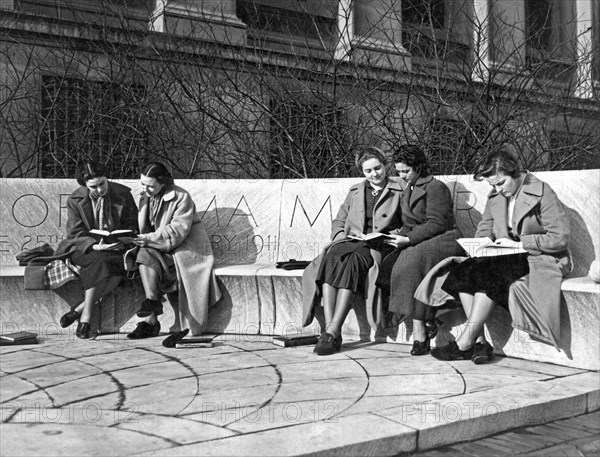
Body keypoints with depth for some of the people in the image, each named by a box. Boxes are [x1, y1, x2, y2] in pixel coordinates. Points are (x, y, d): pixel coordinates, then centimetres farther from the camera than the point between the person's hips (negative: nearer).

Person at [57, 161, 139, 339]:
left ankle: (80, 310, -25)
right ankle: (86, 316, -30)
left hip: (116, 246, 2)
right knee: (100, 260, -36)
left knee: (121, 264, -33)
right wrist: (95, 246, -26)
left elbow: (132, 225, 6)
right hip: (85, 247, -1)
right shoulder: (75, 200, -3)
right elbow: (76, 234, -6)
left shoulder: (123, 194, -2)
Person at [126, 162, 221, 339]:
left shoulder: (181, 197, -10)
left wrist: (151, 239, -27)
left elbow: (178, 230, -20)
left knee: (147, 255, -29)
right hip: (161, 248, 5)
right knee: (144, 255, -27)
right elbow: (144, 230, 10)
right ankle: (150, 320, -35)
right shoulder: (146, 197, 11)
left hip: (186, 248, -5)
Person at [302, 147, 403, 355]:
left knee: (352, 260, -37)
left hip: (379, 248, -3)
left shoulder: (399, 192, 13)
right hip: (350, 242, 3)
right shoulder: (355, 191, 24)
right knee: (331, 258, -33)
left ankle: (334, 331, -41)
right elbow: (338, 220, 24)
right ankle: (329, 328, -39)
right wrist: (340, 235, 3)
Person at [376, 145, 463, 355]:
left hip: (443, 240, -7)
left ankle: (419, 332, -32)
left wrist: (408, 239, -21)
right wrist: (399, 237, 3)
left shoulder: (436, 187, -3)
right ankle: (425, 322, -24)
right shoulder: (407, 191, 23)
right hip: (415, 244, 7)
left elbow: (437, 224, -13)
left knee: (411, 259, -35)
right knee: (389, 263, -22)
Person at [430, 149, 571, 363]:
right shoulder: (495, 196, 10)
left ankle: (465, 343, -26)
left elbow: (560, 238, -13)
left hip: (538, 260, -7)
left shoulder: (542, 193, -9)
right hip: (507, 258, 7)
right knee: (463, 271, -20)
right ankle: (480, 341, -24)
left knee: (488, 274, -31)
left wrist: (518, 243, -17)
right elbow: (484, 229, 16)